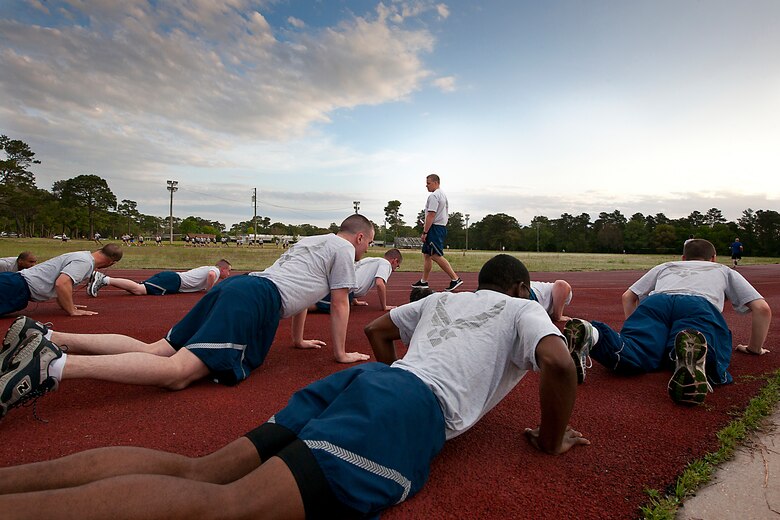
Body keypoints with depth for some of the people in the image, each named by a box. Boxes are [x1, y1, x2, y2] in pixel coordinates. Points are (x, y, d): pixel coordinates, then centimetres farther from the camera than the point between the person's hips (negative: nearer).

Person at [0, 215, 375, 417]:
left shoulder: (309, 241, 34)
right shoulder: (343, 249, 9)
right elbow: (339, 305, 7)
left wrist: (299, 339, 45)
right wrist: (340, 353, 17)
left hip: (235, 286, 9)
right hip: (260, 298, -9)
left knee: (154, 350, 3)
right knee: (177, 370, -21)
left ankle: (45, 338, -4)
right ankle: (52, 366, -32)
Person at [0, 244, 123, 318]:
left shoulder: (84, 255, 13)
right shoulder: (86, 262, -17)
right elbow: (62, 283, -30)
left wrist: (67, 304, 24)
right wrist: (72, 311, -19)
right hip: (18, 287, -9)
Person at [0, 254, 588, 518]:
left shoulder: (440, 298, 35)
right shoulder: (523, 308, 21)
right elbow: (558, 363, 1)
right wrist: (550, 439, 17)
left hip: (365, 378, 7)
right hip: (417, 409, -6)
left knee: (198, 471, -3)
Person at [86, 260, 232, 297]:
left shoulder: (208, 268, 27)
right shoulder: (215, 270, -2)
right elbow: (211, 275, -27)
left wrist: (206, 287, 36)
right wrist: (209, 291, -13)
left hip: (169, 277, 9)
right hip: (173, 280, -9)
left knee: (138, 288, 1)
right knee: (138, 290, -20)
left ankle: (102, 278, -1)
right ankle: (104, 280, -24)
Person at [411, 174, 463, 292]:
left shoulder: (433, 196, -13)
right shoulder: (442, 194, 20)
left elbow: (431, 215, -20)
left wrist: (424, 232, -20)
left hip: (435, 228, -11)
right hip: (441, 227, 11)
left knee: (436, 256, -13)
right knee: (426, 255, 13)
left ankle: (455, 279, -13)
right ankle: (424, 281, 19)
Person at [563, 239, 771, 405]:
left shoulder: (665, 267, 43)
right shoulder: (725, 271, 41)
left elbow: (628, 297, 36)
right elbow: (763, 309, 29)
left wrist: (635, 329, 45)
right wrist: (755, 347, 42)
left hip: (656, 302, 1)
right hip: (701, 305, -1)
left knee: (631, 357, -21)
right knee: (707, 364, -20)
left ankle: (591, 335, -53)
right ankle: (695, 349, -56)